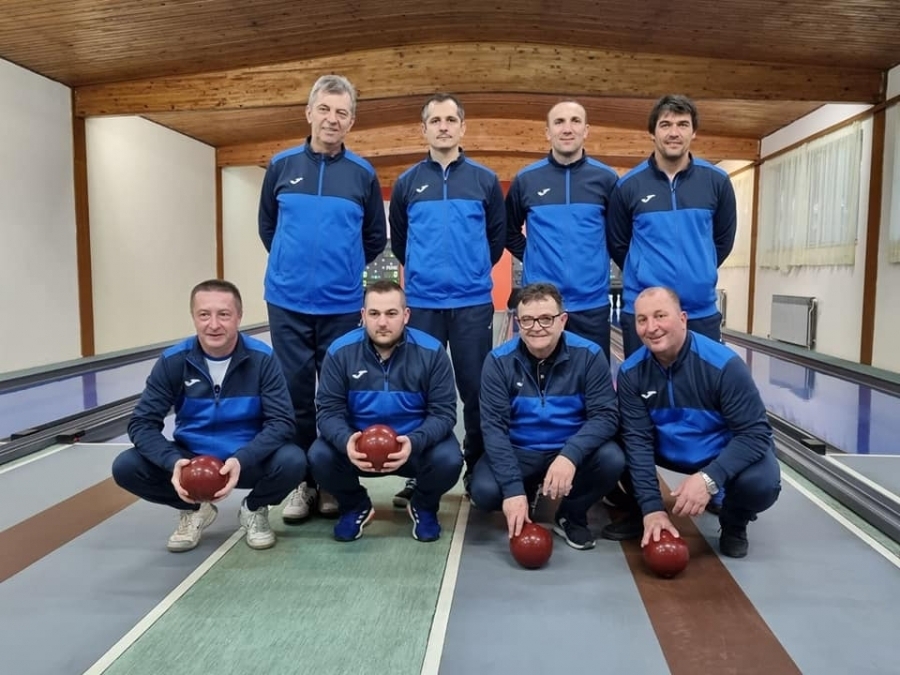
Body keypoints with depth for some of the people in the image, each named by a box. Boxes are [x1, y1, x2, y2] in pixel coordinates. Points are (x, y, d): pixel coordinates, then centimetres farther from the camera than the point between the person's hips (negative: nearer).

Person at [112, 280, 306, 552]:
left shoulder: (262, 358, -15)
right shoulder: (173, 361, -11)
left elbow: (281, 422, -18)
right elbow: (142, 422, -11)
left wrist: (241, 460, -35)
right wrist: (172, 461, -30)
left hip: (248, 460, -2)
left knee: (292, 461, -31)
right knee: (126, 467, -21)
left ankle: (254, 509, 5)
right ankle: (195, 510, 8)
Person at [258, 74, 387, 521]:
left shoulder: (363, 174, 1)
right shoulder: (282, 166, 3)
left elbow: (376, 238, 10)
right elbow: (267, 226, 15)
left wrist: (346, 272, 11)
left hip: (343, 305, 0)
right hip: (287, 302, 1)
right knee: (296, 393, 7)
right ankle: (301, 481, 21)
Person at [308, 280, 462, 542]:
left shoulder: (432, 351, -15)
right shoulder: (340, 351, -12)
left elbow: (443, 412, -14)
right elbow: (329, 411, -11)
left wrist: (415, 442, -35)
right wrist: (346, 441, -35)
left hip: (416, 443, -1)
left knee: (449, 460, -30)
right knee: (320, 456, -26)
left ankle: (423, 506, 8)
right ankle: (356, 506, 9)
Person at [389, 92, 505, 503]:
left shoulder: (485, 180, 4)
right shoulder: (407, 183, 6)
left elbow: (498, 236, 12)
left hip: (473, 303, -1)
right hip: (422, 303, 1)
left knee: (475, 388, 5)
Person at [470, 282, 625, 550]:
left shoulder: (589, 355, -13)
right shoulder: (499, 361, -14)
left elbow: (605, 415, -17)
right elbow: (494, 426, -17)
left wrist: (570, 455, -35)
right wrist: (513, 488, -27)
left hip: (570, 450, 0)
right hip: (518, 451, 0)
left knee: (611, 459, -29)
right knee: (485, 491, -27)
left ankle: (571, 515, 3)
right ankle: (527, 494, 12)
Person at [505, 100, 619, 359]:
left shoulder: (606, 178, 1)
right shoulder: (526, 179, 2)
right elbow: (509, 231, 14)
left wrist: (599, 259, 3)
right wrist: (532, 257, 3)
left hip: (592, 303, 0)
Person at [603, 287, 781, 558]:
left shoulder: (723, 365, -27)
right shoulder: (631, 372, -17)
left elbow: (755, 432, -27)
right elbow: (637, 438, -18)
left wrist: (709, 478, -41)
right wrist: (652, 507, -27)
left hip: (724, 454, -2)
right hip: (668, 450, 3)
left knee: (761, 483, -33)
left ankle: (733, 524, 5)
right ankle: (639, 513, 7)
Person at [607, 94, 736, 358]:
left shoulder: (717, 181, 1)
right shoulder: (628, 185, -3)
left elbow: (724, 239, 14)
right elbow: (617, 244, 8)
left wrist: (697, 273, 13)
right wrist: (645, 275, 9)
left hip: (701, 312, 2)